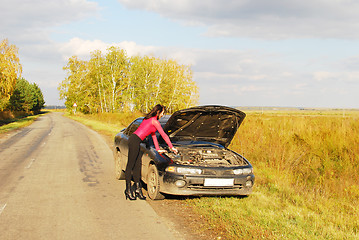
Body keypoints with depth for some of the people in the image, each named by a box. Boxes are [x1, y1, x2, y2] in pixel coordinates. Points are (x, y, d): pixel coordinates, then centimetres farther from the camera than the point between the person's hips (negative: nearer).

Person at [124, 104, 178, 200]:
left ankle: (138, 189, 11)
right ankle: (128, 190, -1)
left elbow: (153, 135, 30)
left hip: (133, 140, 10)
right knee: (130, 165, -5)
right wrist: (172, 147, 6)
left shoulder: (150, 119, 23)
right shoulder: (154, 121, -6)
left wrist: (158, 149, 33)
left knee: (137, 166, 9)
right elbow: (164, 135, -2)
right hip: (134, 141, -10)